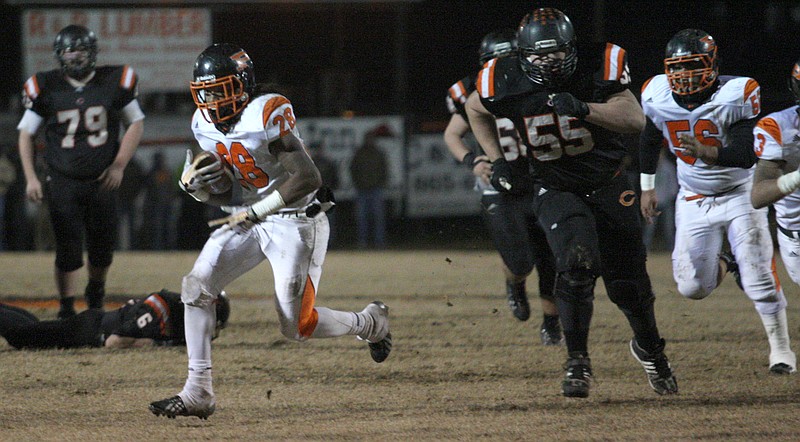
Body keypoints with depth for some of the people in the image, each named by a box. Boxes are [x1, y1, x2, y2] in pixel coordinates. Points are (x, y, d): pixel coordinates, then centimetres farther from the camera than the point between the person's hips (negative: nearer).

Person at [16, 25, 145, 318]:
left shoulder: (114, 82, -4)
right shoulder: (46, 88, -5)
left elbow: (136, 124, 6)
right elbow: (26, 132, 4)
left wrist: (119, 165, -3)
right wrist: (30, 178, -4)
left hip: (101, 181, 1)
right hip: (62, 181, -1)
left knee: (103, 248, 9)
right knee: (68, 249, -5)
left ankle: (95, 294, 36)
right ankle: (67, 310, 4)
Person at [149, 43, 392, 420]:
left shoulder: (268, 114, -24)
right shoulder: (205, 124, -1)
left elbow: (308, 178, -28)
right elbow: (225, 192, 7)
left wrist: (254, 213, -25)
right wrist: (194, 185, -15)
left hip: (296, 221, -7)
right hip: (248, 219, 7)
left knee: (297, 326, -6)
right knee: (197, 287, -10)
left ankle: (369, 322, 24)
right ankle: (198, 393, -7)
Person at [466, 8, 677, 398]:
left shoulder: (597, 69, -20)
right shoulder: (507, 84, -15)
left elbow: (635, 119, -28)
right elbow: (475, 108, 7)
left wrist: (583, 109, -41)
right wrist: (496, 161, 0)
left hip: (608, 186, 1)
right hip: (555, 188, -1)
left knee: (628, 283, 7)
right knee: (576, 263, -25)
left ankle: (649, 347, 36)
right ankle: (577, 360, -12)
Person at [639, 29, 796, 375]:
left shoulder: (735, 96, -23)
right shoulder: (658, 97, -10)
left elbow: (746, 156, -31)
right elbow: (649, 141, 11)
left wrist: (707, 153, -48)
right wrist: (647, 187, 17)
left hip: (739, 194, -3)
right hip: (693, 200, 3)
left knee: (759, 278, -10)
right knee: (692, 288, -3)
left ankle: (780, 347, 8)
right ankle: (725, 265, 32)